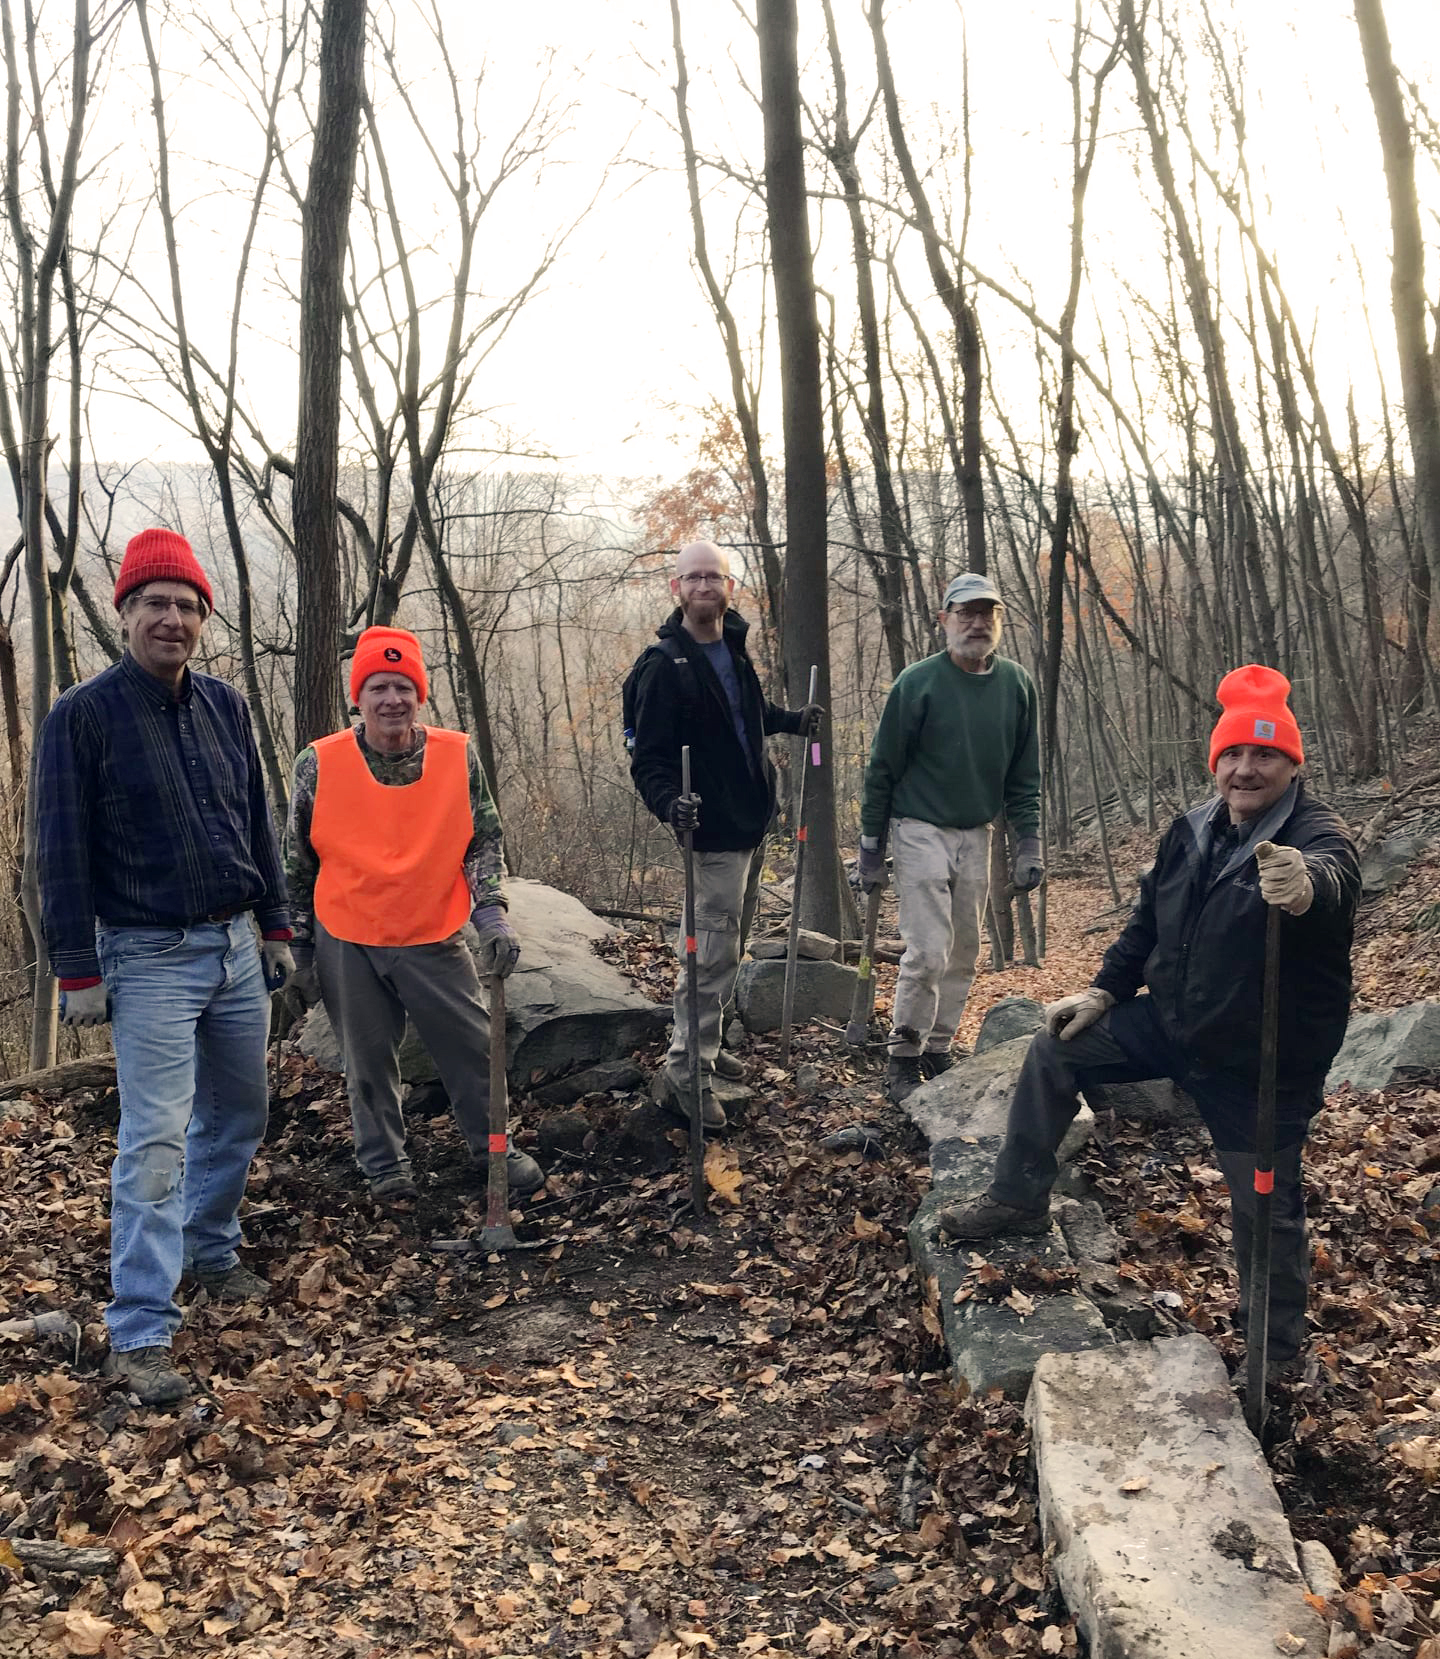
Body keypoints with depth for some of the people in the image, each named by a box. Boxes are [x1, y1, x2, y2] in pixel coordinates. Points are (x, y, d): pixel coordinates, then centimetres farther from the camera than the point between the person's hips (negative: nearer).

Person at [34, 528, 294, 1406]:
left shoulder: (225, 705, 6)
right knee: (156, 1140, -9)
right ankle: (139, 1337, -3)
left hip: (235, 947, 6)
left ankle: (212, 1253, 38)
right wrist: (77, 971, -10)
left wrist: (275, 924, 13)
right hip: (149, 959, -6)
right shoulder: (84, 715, -9)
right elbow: (62, 851, -9)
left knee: (239, 1114, 16)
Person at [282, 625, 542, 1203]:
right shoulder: (319, 765, -6)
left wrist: (491, 911, -11)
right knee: (369, 1062, 10)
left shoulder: (458, 757, -4)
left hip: (436, 941, 1)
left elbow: (485, 841, 4)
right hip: (348, 946, -1)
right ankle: (385, 1165, 29)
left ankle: (493, 1148, 28)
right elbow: (297, 867, 3)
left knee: (472, 1048, 7)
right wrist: (301, 954, 5)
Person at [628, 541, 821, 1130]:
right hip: (715, 830, -9)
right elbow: (649, 756, -20)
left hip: (753, 821, 9)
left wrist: (790, 719, 22)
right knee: (714, 950, -8)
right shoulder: (665, 666, -16)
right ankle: (684, 1071, 1)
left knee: (732, 942, 18)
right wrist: (669, 802, -37)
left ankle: (704, 1042, 32)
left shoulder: (732, 645, 8)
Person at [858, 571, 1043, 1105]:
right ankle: (902, 1060, 4)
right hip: (921, 833, -5)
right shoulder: (918, 683, -10)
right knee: (928, 952, -10)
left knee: (964, 955, 8)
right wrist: (870, 850, -4)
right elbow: (882, 769, -5)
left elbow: (1024, 776, 10)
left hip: (977, 836, 5)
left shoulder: (1017, 685, 3)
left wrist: (1029, 844, 4)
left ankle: (938, 1051, 21)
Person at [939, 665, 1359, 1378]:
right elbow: (1147, 919, 15)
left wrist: (1305, 887, -69)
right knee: (1057, 1048, 4)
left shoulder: (1316, 836, -20)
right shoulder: (1192, 831, 2)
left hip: (1259, 1063, -6)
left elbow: (1334, 883, -46)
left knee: (1265, 1207, 2)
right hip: (1169, 1022, 6)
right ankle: (1018, 1201, 17)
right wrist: (1104, 991, 9)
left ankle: (1277, 1352, 23)